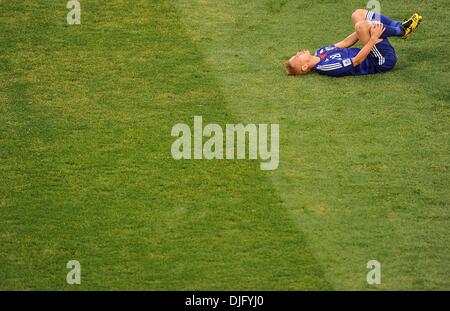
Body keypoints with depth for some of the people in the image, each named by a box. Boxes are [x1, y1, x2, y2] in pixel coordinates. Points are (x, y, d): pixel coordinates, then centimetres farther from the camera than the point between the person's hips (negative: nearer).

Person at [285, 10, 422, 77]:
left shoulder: (319, 53, 4)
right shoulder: (328, 67, -24)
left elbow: (343, 44, 13)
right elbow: (357, 60, -27)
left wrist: (367, 29, 11)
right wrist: (373, 37, -26)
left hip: (377, 59, 9)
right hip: (383, 61, -9)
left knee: (358, 14, 6)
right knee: (361, 25, -29)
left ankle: (400, 27, 3)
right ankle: (401, 32, -7)